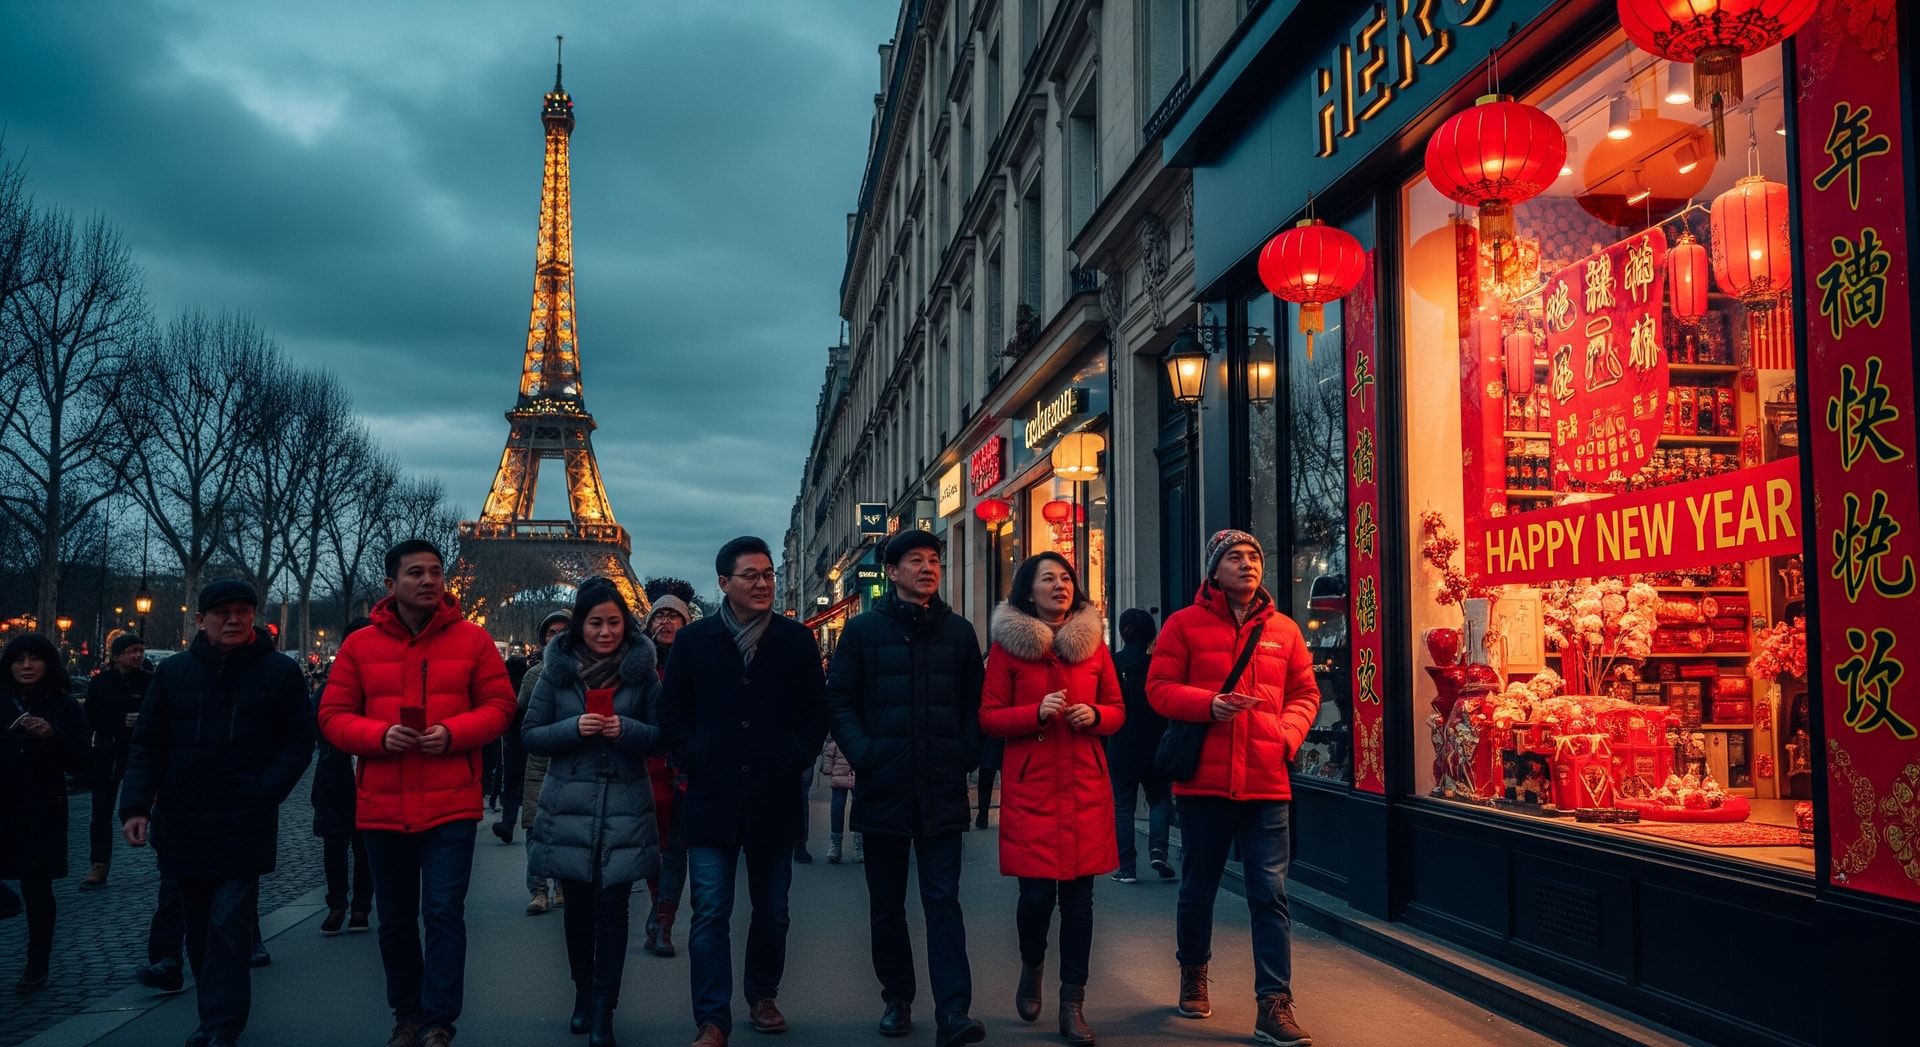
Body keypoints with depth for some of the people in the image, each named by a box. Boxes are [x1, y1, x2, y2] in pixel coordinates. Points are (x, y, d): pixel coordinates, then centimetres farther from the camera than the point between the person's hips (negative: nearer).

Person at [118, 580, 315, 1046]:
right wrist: (136, 805, -6)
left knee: (228, 928, -9)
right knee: (199, 929, 13)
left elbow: (298, 742, -1)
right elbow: (147, 746, 6)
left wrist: (265, 793, -15)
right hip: (181, 826, 4)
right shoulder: (173, 672, 6)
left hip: (245, 827, -4)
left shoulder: (280, 671, -1)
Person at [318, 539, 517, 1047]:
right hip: (382, 808, 3)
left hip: (451, 805, -2)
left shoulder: (472, 639, 0)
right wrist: (379, 735, -15)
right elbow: (333, 716, 3)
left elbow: (499, 706, 0)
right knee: (395, 919, 14)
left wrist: (453, 733, -17)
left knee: (444, 912, -7)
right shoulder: (360, 645, 3)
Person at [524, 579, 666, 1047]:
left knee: (612, 908, -5)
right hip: (570, 806, 1)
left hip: (624, 807, -1)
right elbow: (530, 735, 3)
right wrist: (574, 729, -15)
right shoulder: (558, 669, 2)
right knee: (579, 904, 11)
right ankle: (583, 993, 30)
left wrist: (626, 729, -17)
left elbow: (661, 735, 3)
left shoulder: (641, 669, 0)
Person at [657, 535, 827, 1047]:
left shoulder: (797, 639, 5)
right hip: (712, 796, -1)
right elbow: (671, 712, 6)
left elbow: (815, 712, 6)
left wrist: (794, 761, -5)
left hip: (774, 797, 1)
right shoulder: (693, 639, 4)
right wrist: (697, 760, -4)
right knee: (711, 913, -3)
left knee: (772, 911, 12)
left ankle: (762, 995, 31)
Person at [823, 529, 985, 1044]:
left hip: (943, 790, 0)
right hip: (883, 788, 0)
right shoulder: (863, 629, 4)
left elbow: (974, 702, 10)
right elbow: (839, 701, 2)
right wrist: (863, 753, -11)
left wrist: (968, 756, -3)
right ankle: (897, 999, 24)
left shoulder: (958, 631, 9)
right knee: (887, 903, 11)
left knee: (943, 900, -4)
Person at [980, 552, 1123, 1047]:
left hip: (1086, 787, 2)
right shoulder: (1007, 645, 1)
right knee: (1037, 892, -4)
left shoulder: (1092, 641, 9)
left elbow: (1117, 709, 13)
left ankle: (1073, 1006, 14)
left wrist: (1095, 715, -9)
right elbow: (989, 717, -1)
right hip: (1030, 788, -2)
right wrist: (1037, 713, -16)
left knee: (1078, 894, 2)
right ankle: (1032, 967, 29)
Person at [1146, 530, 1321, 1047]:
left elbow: (1304, 693, 13)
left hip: (1266, 782, 1)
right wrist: (1208, 704, -18)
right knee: (1197, 889, 14)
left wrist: (1288, 733, -6)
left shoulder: (1283, 630, 8)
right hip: (1203, 778, -1)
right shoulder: (1185, 624, 0)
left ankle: (1274, 1006, 2)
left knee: (1270, 894, -3)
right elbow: (1159, 687, -3)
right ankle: (1193, 975, 37)